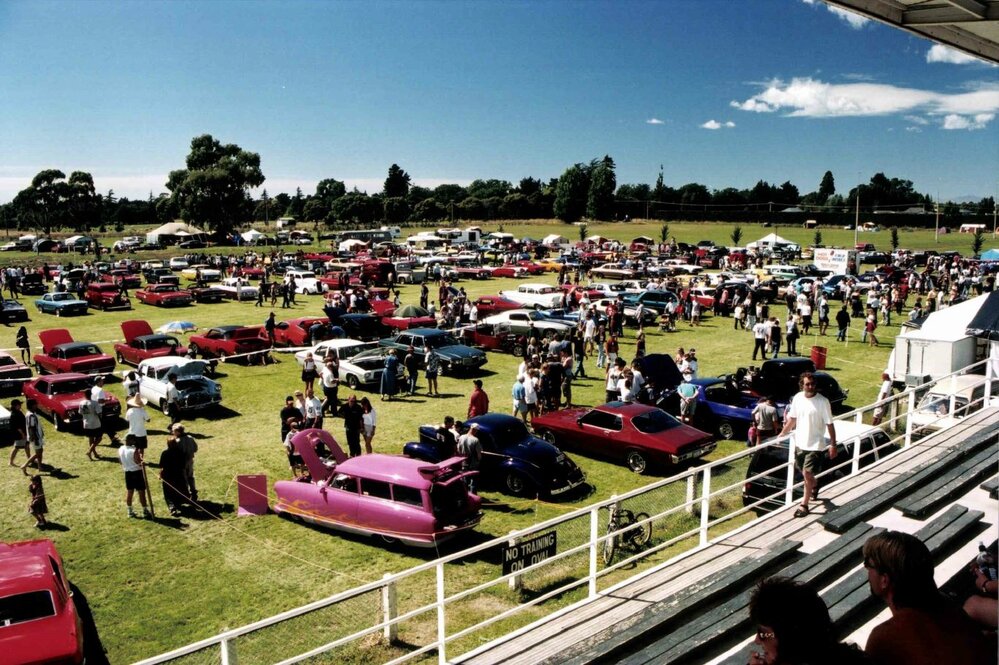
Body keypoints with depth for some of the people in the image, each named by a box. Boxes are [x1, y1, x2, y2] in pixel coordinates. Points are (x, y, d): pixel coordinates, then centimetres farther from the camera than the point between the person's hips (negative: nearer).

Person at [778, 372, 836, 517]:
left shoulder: (822, 401, -16)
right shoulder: (797, 398, -1)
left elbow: (829, 424, -12)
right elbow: (792, 419, 12)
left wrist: (833, 445, -14)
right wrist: (782, 434, 16)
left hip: (814, 445, -5)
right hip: (800, 443, 5)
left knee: (807, 474, -6)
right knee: (806, 473, 20)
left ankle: (804, 505, 6)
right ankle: (815, 485, 51)